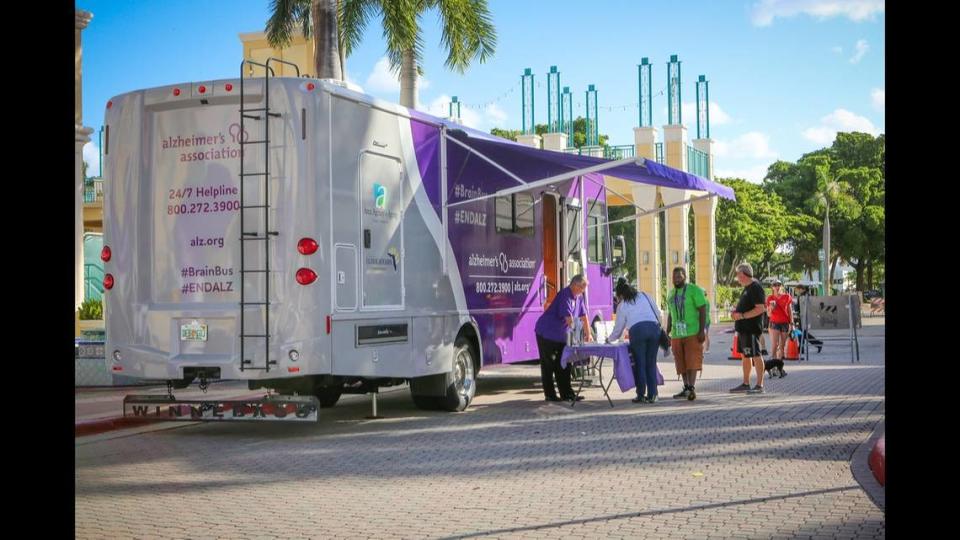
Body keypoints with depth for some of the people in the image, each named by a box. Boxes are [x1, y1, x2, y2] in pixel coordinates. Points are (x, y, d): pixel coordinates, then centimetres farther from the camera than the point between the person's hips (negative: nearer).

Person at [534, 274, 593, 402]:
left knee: (563, 365, 7)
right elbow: (568, 317, -27)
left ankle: (567, 393, 9)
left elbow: (583, 316, 11)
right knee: (548, 365, -2)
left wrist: (588, 334, 8)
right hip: (546, 333, -9)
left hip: (561, 335, 9)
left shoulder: (578, 297, 6)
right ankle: (549, 395, 3)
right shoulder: (565, 295, -22)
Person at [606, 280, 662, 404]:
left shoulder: (622, 306, 16)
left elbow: (618, 328, 20)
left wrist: (609, 339, 37)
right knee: (651, 363, 7)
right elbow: (657, 313, 15)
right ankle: (652, 395, 6)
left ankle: (641, 395, 5)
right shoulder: (644, 296, 21)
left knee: (639, 363, 5)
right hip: (654, 327, 3)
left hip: (637, 330, -3)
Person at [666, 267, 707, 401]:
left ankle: (692, 388, -17)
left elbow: (702, 310, -8)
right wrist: (667, 334, 20)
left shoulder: (694, 290, -4)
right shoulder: (671, 294, 17)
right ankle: (686, 388, 15)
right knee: (681, 363, 8)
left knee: (692, 361, -12)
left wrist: (702, 331, -16)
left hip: (693, 333, -6)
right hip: (676, 335, 6)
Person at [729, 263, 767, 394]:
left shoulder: (755, 287, -16)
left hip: (751, 329, -11)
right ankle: (746, 384, 21)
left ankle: (760, 385, -3)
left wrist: (742, 315, -22)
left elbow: (760, 308, -23)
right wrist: (736, 311, 9)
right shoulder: (747, 287, 15)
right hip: (743, 328, 11)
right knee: (745, 355, 14)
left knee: (756, 355, -6)